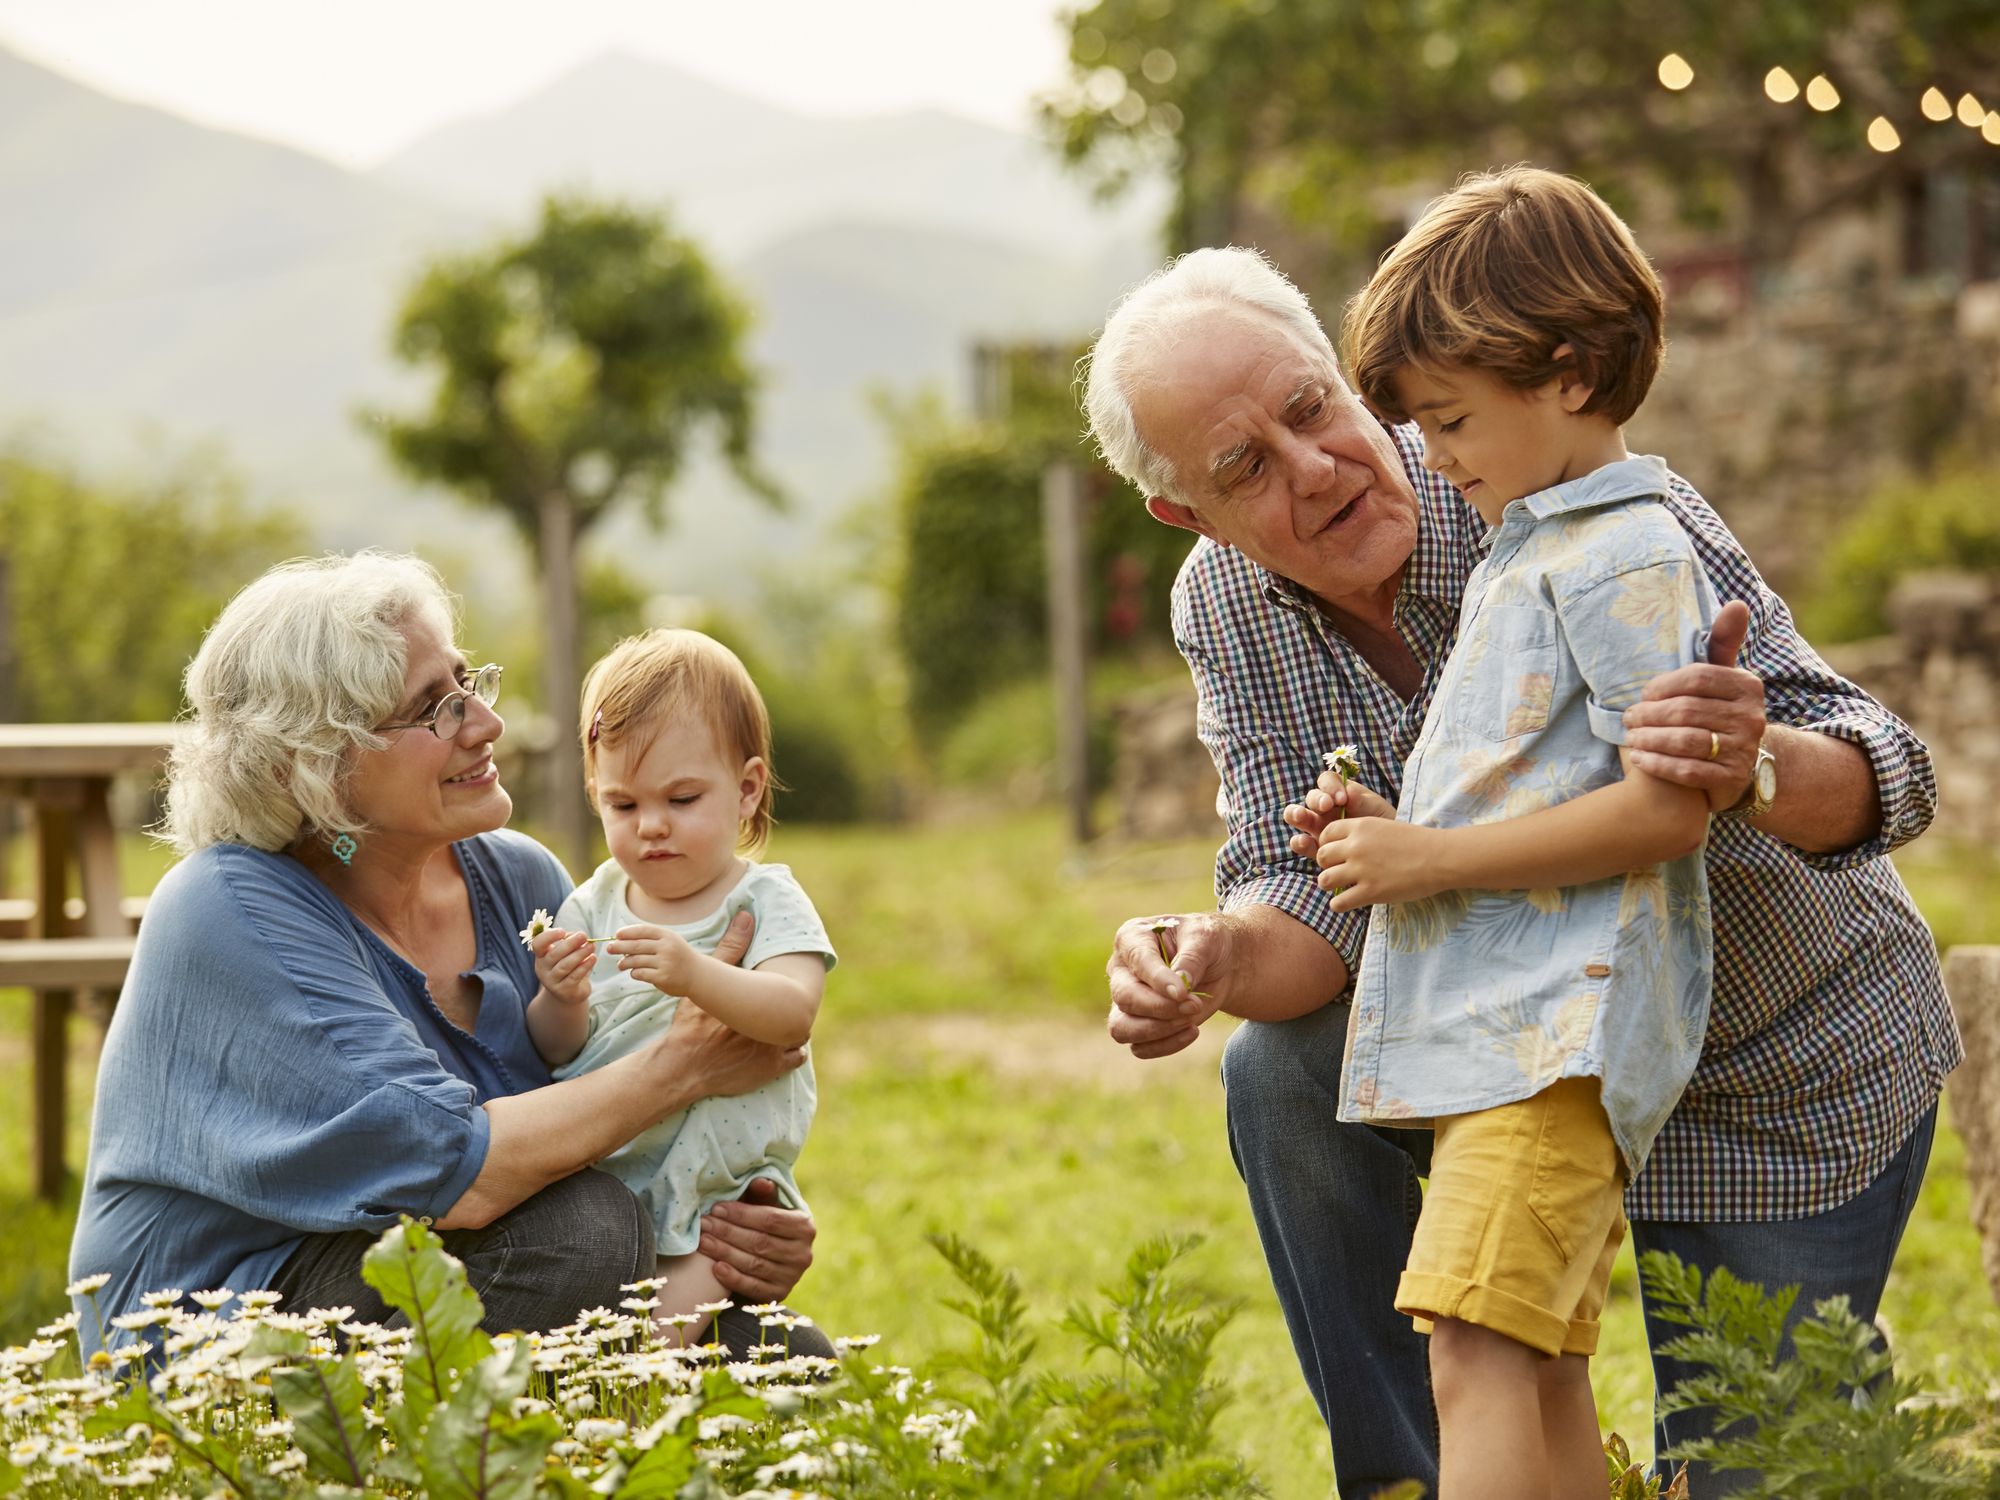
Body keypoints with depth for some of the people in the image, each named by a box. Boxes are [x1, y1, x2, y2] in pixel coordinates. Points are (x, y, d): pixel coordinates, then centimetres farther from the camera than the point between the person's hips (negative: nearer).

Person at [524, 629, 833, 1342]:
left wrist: (696, 974, -40)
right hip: (596, 1183, 3)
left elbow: (792, 1014, -22)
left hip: (720, 1188, -3)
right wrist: (561, 1003, -18)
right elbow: (557, 1053, 5)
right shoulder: (593, 905, 9)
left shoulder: (766, 901, -2)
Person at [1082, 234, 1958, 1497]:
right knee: (1285, 1067, -20)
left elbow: (1881, 773, -33)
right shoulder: (1226, 610, -12)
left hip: (1795, 1083, -4)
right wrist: (1215, 965, -39)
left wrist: (1755, 767, -56)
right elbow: (1309, 893, -15)